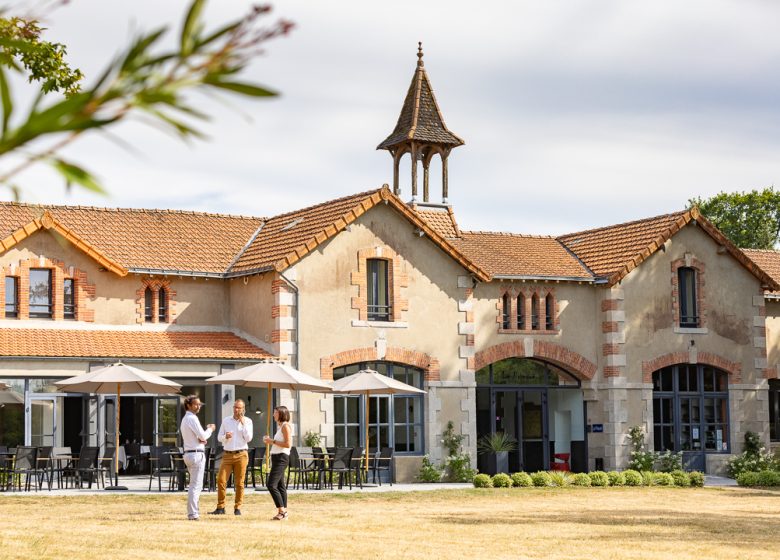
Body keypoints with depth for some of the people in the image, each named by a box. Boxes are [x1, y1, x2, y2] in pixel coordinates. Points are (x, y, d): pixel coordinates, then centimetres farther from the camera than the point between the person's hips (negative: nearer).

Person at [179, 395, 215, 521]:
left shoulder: (184, 419, 17)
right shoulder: (192, 418, -13)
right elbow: (203, 436, -17)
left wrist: (201, 439, 5)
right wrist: (210, 429, 1)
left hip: (188, 453, 10)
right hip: (196, 454, -10)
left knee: (195, 484, 17)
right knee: (196, 484, -9)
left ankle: (193, 511, 20)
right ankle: (192, 514, -11)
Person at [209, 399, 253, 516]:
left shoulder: (247, 421, 4)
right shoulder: (226, 420, 10)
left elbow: (248, 438, -5)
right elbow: (219, 437, 11)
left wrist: (243, 423, -10)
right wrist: (225, 437, -11)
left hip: (241, 454, -2)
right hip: (227, 454, 2)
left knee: (239, 483, -1)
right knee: (221, 480, -7)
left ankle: (237, 508, 5)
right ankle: (220, 508, -2)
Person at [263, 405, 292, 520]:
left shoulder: (286, 426, -11)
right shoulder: (281, 427, 19)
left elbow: (288, 444, -19)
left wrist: (273, 441, -15)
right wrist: (270, 441, 10)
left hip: (281, 458, -10)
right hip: (277, 458, 10)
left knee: (271, 485, -16)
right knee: (280, 486, 10)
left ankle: (282, 511, -15)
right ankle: (283, 512, 12)